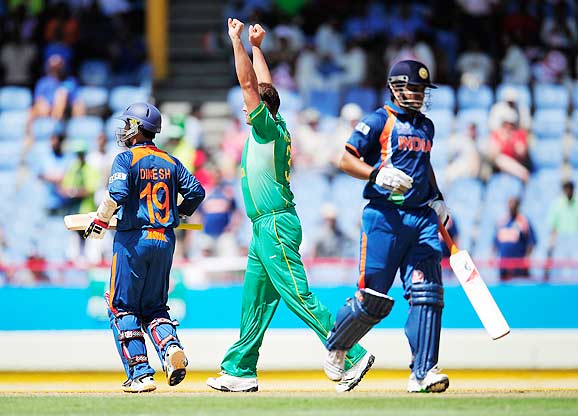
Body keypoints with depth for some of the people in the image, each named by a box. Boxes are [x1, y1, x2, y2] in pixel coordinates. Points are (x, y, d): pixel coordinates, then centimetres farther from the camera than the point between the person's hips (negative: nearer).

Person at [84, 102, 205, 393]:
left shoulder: (126, 159, -6)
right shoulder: (170, 162, 11)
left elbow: (116, 194, -20)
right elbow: (196, 191, 7)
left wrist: (100, 221, -6)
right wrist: (180, 213, 24)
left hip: (133, 240, -6)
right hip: (165, 240, 6)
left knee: (122, 307, 4)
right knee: (154, 306, 17)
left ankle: (140, 374, -5)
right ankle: (170, 346, -13)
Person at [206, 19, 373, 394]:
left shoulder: (270, 128, -10)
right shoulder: (274, 130, 13)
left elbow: (249, 83, -14)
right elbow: (263, 85, 26)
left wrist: (237, 40, -8)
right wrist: (256, 46, 28)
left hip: (276, 226, -10)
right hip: (266, 228, 10)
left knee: (299, 297, -13)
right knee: (255, 303, 11)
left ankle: (352, 356, -16)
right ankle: (240, 370, 14)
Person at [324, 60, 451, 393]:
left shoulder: (426, 126, 19)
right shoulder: (379, 121, -2)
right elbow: (347, 159, -7)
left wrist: (437, 197, 23)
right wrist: (378, 174, -23)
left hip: (422, 217, 6)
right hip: (385, 217, -6)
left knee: (428, 294, -8)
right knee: (373, 298, -4)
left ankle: (423, 373, -9)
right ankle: (336, 346, 24)